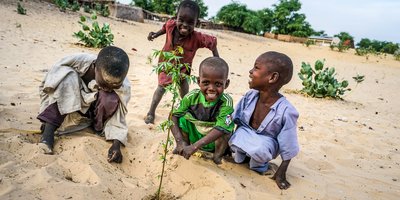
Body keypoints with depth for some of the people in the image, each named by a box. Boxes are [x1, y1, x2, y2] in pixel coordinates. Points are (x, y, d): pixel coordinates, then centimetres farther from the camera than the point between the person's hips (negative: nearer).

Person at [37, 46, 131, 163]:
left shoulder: (123, 88, -27)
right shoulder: (78, 63, -29)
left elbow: (117, 118, -19)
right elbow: (46, 86, -16)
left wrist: (116, 144, -35)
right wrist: (48, 117, -19)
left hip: (93, 114, 0)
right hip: (69, 109, 0)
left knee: (111, 99, -33)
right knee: (68, 76, -30)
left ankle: (98, 128, -5)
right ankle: (49, 129, -31)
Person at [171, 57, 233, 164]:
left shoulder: (226, 102, -27)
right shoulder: (192, 96, -19)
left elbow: (220, 129, -36)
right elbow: (173, 116, -16)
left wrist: (194, 147, -41)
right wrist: (180, 142, -28)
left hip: (215, 142, -2)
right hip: (194, 137, 3)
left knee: (228, 123, -30)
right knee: (183, 117, -19)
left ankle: (218, 156, -7)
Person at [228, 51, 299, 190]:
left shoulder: (285, 112, -29)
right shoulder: (250, 96, -16)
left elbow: (288, 148, -19)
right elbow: (235, 121, -1)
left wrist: (281, 173, -12)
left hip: (265, 142, -3)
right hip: (245, 136, 4)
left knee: (259, 148, -36)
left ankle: (258, 164, 0)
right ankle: (240, 155, 6)